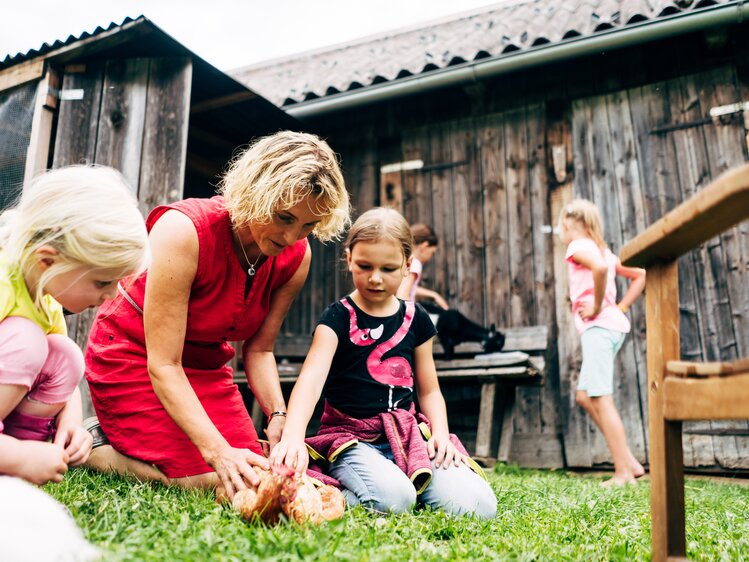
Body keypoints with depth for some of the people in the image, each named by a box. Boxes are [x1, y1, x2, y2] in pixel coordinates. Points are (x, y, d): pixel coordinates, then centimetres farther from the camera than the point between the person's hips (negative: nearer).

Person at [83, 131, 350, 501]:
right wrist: (217, 450, -37)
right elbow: (163, 365, -30)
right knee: (200, 478, -18)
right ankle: (90, 443, 6)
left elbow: (258, 349, -3)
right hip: (132, 353, -6)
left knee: (248, 476, -2)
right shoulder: (184, 230, -31)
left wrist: (278, 415, -20)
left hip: (207, 363, 6)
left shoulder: (296, 258, -13)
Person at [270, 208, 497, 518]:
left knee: (480, 504, -15)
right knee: (392, 498, -35)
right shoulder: (338, 318, -5)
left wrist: (441, 433, -3)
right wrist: (292, 436, -39)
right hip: (351, 439, -4)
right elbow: (311, 378, -22)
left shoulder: (415, 318, 9)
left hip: (407, 436, 5)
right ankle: (334, 494, -6)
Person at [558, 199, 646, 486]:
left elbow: (600, 268, -28)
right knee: (585, 396, 12)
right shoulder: (603, 250, 22)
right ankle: (629, 462, 12)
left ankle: (624, 472, -2)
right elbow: (641, 275, 23)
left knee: (601, 399, -6)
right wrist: (620, 308, 14)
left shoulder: (578, 246, -5)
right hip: (612, 325, 9)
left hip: (598, 327, -9)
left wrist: (598, 306, -17)